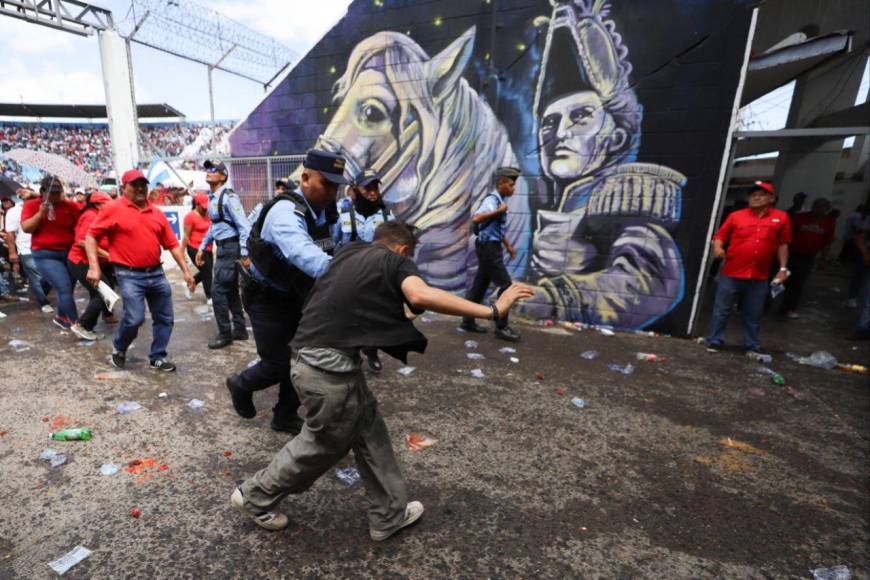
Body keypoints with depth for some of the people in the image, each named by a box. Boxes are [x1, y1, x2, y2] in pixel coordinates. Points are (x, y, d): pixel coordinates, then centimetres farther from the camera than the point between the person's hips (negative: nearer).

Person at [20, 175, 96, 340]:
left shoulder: (71, 206, 2)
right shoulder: (31, 205, -1)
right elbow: (26, 228, -8)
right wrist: (40, 213, -19)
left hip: (69, 253, 3)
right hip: (46, 255, -3)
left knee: (67, 288, 13)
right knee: (64, 287, -15)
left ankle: (61, 316, 36)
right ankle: (75, 324, -8)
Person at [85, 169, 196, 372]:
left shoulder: (156, 213, 11)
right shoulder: (113, 209, -2)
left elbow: (172, 244, 11)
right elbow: (91, 236, -2)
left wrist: (185, 270, 6)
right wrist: (94, 267, -12)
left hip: (157, 274, 5)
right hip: (130, 275, -5)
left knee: (164, 318, 7)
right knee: (135, 318, -11)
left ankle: (157, 357, 22)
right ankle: (118, 348, 20)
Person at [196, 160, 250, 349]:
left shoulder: (228, 197, -16)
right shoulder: (212, 197, 13)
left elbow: (244, 226, -21)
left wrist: (244, 254, -24)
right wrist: (202, 248, 22)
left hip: (230, 247, -10)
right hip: (222, 247, 10)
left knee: (218, 290, -6)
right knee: (230, 290, 13)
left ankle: (225, 334, 6)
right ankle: (239, 330, 23)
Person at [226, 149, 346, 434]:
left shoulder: (323, 211, -3)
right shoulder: (286, 212, -30)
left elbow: (324, 252, 4)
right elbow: (303, 254, -50)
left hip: (296, 296, 7)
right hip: (267, 298, -7)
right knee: (276, 365, 1)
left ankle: (285, 416, 31)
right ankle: (241, 385, 36)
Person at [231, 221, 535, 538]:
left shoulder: (349, 252, 16)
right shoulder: (396, 261, -5)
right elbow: (421, 296, -27)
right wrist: (492, 310, -25)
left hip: (312, 355, 9)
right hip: (328, 368, -9)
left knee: (369, 429, 18)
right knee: (322, 446, 16)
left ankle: (390, 515, 33)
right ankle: (254, 496, 40)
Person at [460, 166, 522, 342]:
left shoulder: (501, 201, 14)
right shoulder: (491, 200, -15)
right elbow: (476, 218, -33)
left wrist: (508, 246, 24)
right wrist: (499, 211, -28)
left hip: (491, 247, 9)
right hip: (488, 247, -9)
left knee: (480, 285, 13)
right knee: (506, 285, -6)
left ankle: (468, 322, 22)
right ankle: (501, 327, 2)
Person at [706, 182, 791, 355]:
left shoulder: (781, 218, 7)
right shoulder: (736, 216, 2)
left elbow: (783, 245, 10)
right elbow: (720, 236, 3)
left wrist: (783, 268, 7)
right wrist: (718, 248, -18)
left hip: (759, 277, 1)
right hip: (731, 274, -1)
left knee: (753, 315, 10)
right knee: (721, 310, 4)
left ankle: (752, 347, 23)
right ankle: (714, 342, 14)